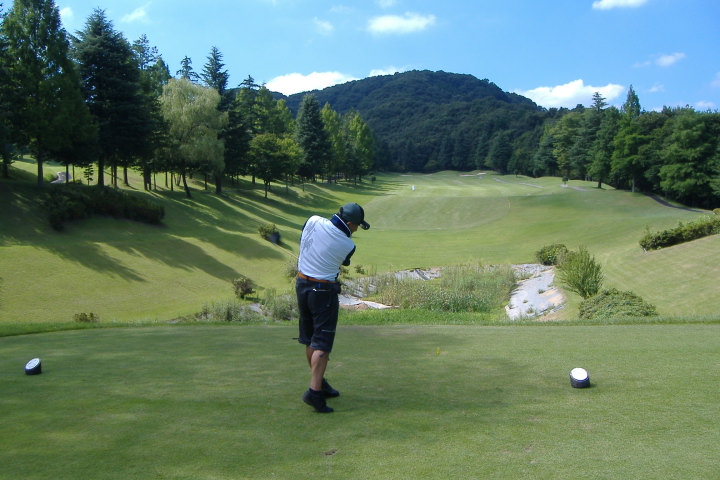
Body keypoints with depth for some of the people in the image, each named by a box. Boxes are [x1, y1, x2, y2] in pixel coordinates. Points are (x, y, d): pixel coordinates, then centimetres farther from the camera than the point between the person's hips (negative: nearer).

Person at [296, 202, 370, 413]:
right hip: (324, 291, -6)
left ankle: (319, 383, 28)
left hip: (301, 284, 6)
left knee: (309, 340, 14)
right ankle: (314, 391, -10)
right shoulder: (347, 245, -14)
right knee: (322, 343, -3)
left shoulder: (313, 221, -6)